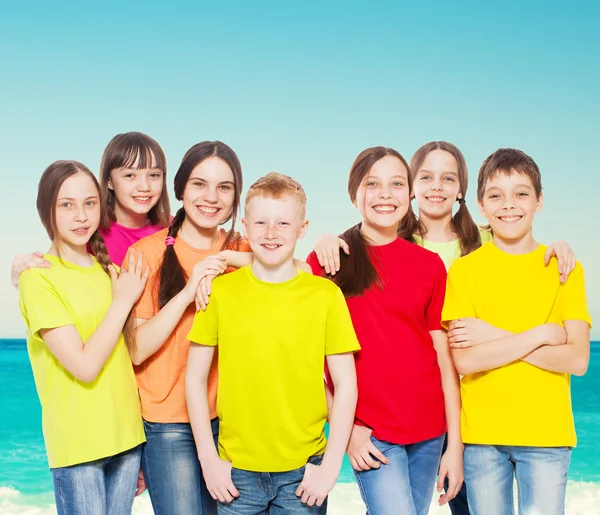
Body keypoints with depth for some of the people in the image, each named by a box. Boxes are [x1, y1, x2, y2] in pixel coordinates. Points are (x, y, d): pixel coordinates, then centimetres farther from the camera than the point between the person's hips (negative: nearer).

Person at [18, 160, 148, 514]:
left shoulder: (108, 269, 8)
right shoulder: (38, 278, -11)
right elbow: (84, 366, -17)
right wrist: (122, 301, -9)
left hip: (126, 433, 6)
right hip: (77, 443, -5)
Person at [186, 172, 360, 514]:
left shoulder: (326, 294, -4)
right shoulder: (221, 291, -2)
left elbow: (346, 385, -1)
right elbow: (196, 378, 2)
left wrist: (331, 466, -5)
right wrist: (208, 459, -2)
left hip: (303, 472, 0)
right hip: (236, 471, 1)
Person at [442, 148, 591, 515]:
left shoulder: (564, 269, 3)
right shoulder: (464, 270, 0)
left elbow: (578, 360, -7)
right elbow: (463, 360, -10)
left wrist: (494, 337, -13)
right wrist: (540, 335, -13)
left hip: (547, 434, 0)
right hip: (481, 434, 0)